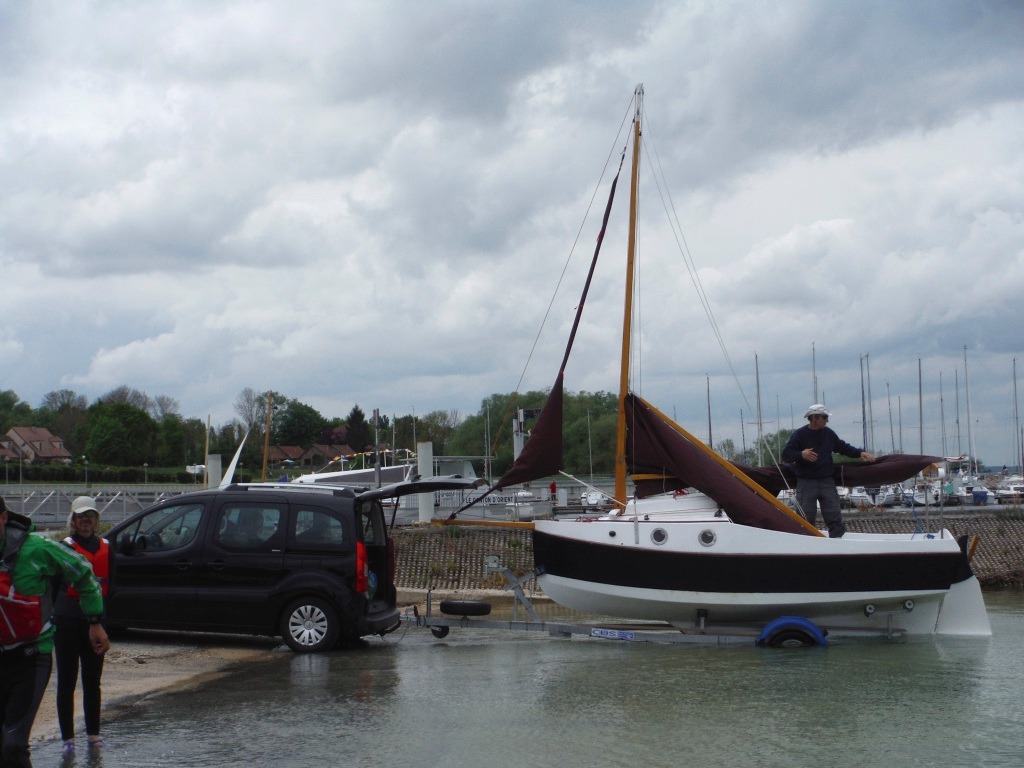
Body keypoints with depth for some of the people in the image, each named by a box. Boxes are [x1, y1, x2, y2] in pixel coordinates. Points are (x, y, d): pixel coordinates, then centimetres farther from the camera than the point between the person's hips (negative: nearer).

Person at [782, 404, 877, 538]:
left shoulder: (829, 434, 11)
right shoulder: (800, 434, -4)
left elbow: (843, 448, 24)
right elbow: (786, 455, -8)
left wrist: (860, 453, 11)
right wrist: (801, 455, -26)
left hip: (827, 481, 4)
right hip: (806, 483, -4)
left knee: (834, 516, 1)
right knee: (806, 518, -3)